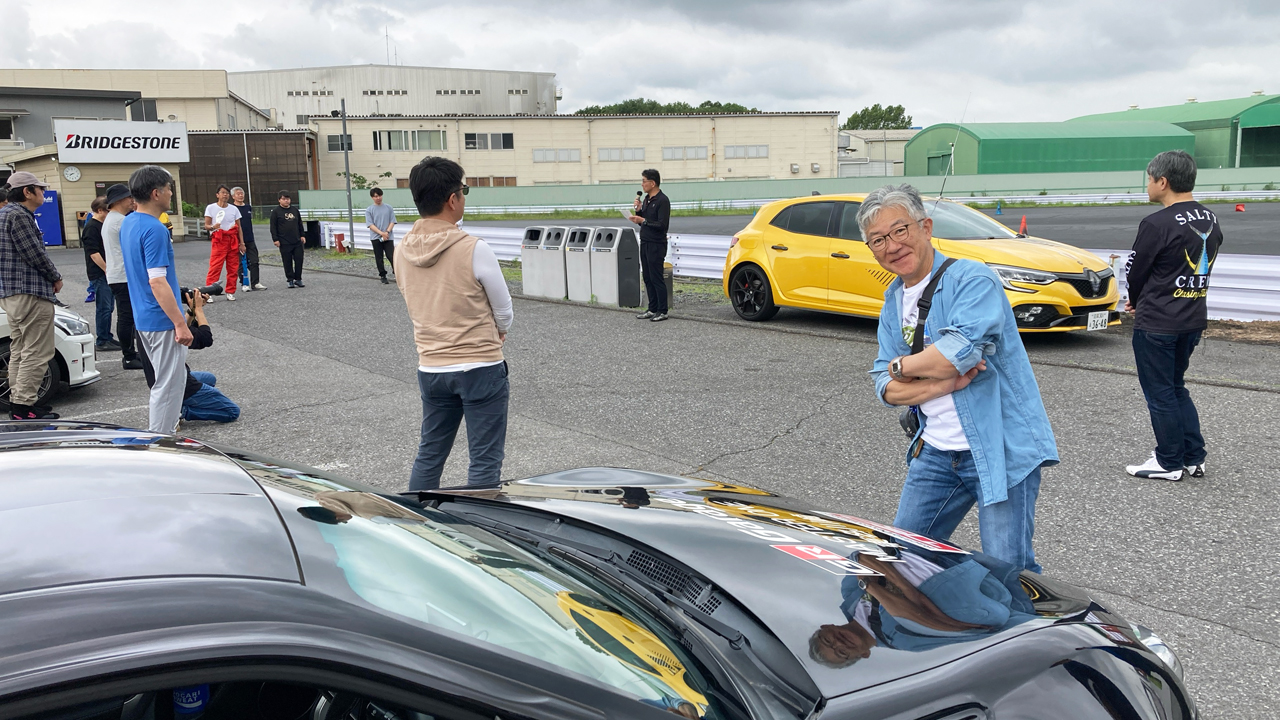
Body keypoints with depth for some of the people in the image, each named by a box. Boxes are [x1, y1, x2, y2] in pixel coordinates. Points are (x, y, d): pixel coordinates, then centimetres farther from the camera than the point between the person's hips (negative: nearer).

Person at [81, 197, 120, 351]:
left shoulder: (102, 225, 16)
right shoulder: (91, 227, -14)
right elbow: (93, 252, -20)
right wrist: (107, 269, -20)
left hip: (107, 273, 10)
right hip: (99, 274, -10)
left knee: (108, 307, 13)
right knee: (104, 308, -6)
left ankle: (107, 337, 20)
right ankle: (102, 341, -1)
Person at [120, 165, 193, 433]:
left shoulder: (128, 223, 10)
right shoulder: (154, 230, -21)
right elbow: (157, 282, -25)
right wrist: (180, 323, -22)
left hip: (143, 318, 10)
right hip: (162, 320, -10)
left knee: (170, 379, 22)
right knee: (169, 384, 0)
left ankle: (156, 434, 32)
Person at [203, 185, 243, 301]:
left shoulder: (234, 209, 10)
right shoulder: (211, 208, 1)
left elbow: (239, 227, 11)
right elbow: (206, 225, 0)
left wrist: (242, 243, 5)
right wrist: (213, 227, -23)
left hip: (233, 240, 3)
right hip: (218, 240, -3)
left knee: (233, 268, 2)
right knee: (215, 267, -10)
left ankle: (230, 292, 11)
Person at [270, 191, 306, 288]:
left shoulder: (295, 210, 12)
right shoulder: (276, 211, -1)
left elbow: (300, 224, 20)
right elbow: (273, 227, -3)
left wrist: (302, 235, 14)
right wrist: (275, 239, -8)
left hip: (297, 241, 4)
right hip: (284, 243, -4)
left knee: (299, 260, 1)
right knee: (287, 262, 1)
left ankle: (298, 279, 12)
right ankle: (290, 280, 9)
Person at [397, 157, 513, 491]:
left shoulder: (403, 250, -1)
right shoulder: (474, 250, -18)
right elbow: (504, 312, -6)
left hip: (431, 367, 6)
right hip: (480, 367, -6)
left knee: (429, 454, 19)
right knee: (485, 462, 5)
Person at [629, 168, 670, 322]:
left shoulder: (662, 200, -13)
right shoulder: (646, 199, 14)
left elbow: (662, 225, -19)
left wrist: (643, 220, -19)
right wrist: (638, 210, 2)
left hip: (656, 245, -9)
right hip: (645, 243, 9)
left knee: (656, 279, -6)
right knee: (648, 278, 10)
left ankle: (662, 312, 0)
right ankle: (653, 309, 17)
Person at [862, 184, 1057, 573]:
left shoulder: (972, 278, -14)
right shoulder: (894, 300, 9)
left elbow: (958, 352, -30)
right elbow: (886, 387, 3)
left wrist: (902, 365, -11)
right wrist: (944, 383, -16)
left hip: (1001, 451, -7)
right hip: (935, 453, 7)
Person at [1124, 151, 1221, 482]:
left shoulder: (1157, 224, -19)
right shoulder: (1210, 221, 7)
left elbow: (1136, 271, -10)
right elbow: (1202, 266, 13)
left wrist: (1135, 301, 12)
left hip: (1157, 323, -8)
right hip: (1193, 319, 8)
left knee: (1159, 393, 4)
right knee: (1176, 388, 19)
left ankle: (1169, 463, 12)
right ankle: (1194, 458, 21)